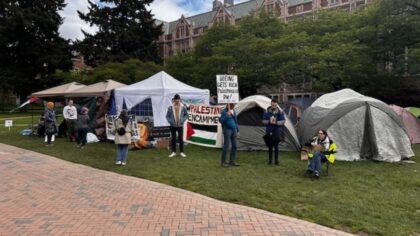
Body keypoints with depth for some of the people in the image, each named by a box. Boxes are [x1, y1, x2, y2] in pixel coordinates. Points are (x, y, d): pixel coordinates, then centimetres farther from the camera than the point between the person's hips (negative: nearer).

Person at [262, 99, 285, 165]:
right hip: (269, 131, 1)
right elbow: (263, 121, 1)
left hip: (277, 132, -1)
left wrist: (276, 122, -20)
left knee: (276, 146, 1)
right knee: (270, 146, 6)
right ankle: (270, 160, 16)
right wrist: (269, 121, -18)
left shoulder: (280, 112, -2)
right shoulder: (267, 112, -2)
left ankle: (276, 160, 12)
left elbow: (283, 121, -4)